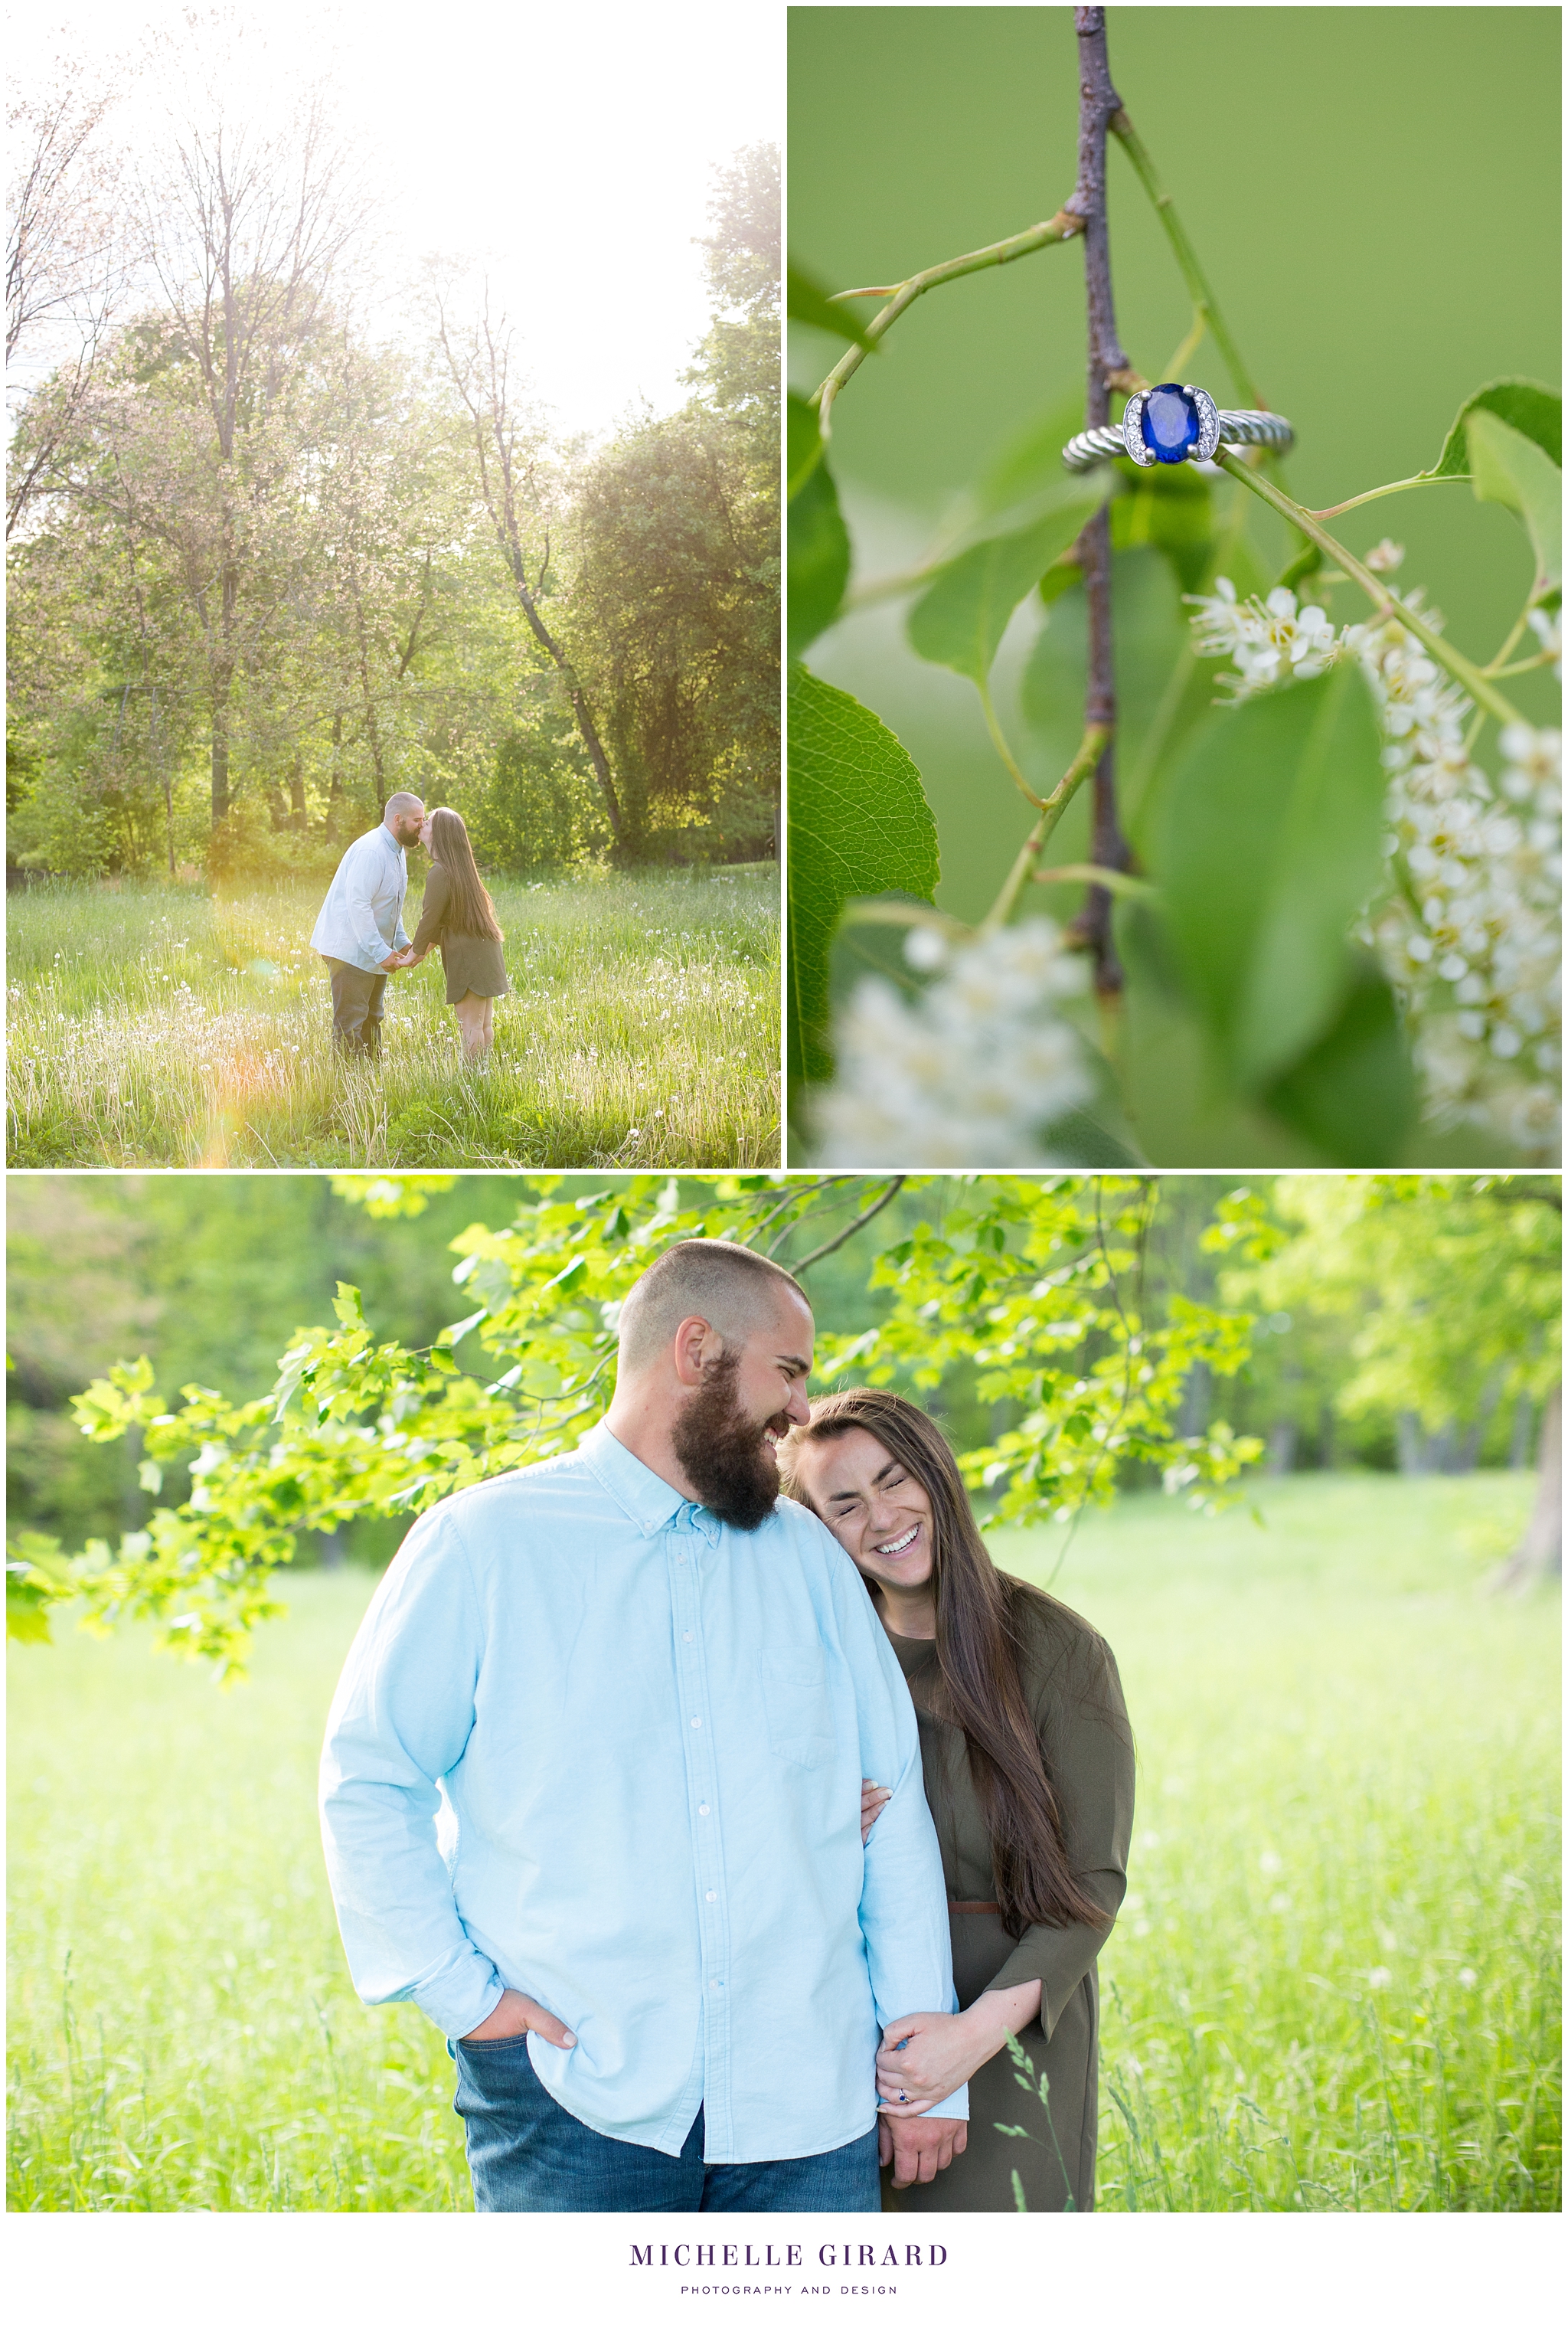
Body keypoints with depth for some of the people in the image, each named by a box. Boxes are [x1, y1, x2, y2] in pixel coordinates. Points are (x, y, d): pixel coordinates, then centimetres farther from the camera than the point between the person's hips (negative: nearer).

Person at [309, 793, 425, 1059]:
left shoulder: (397, 851, 10)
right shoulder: (371, 851, -22)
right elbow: (358, 905, -27)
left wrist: (402, 942, 7)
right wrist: (381, 952, -27)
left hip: (375, 951, 10)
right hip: (351, 950, -10)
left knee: (372, 1018, 16)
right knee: (350, 1024, -8)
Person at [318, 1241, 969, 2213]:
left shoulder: (809, 1557, 13)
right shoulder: (483, 1543, 1)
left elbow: (894, 1802, 12)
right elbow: (366, 1781, 1)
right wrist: (461, 1989, -7)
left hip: (809, 2097, 3)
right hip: (575, 2096, -3)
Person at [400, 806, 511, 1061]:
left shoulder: (440, 873, -16)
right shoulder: (461, 867, 14)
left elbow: (430, 919, -12)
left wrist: (415, 953, 2)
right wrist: (425, 950, 25)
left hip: (467, 955, -10)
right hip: (485, 951, 10)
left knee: (470, 1025, -7)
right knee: (484, 1024, 10)